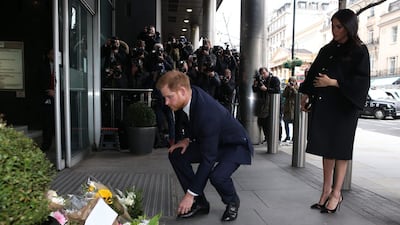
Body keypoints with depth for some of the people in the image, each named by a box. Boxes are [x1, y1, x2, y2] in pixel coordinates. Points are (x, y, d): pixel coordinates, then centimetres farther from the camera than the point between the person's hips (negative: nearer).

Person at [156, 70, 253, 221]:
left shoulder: (207, 113, -38)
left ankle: (232, 201, 4)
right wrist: (187, 138, -8)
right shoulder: (190, 95, -15)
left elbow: (207, 158, -34)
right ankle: (199, 202, 5)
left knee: (217, 176, -34)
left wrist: (191, 194, -27)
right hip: (210, 141, 8)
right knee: (176, 155, -8)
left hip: (235, 144, -8)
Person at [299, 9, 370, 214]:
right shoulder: (327, 50, 13)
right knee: (326, 148, 8)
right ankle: (326, 190, 17)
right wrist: (306, 94, 4)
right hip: (324, 104, 5)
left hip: (344, 106, -5)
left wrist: (333, 82, -17)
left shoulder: (359, 51, -3)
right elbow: (313, 73, 13)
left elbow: (362, 82, -10)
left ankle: (336, 193, 12)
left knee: (339, 149, 1)